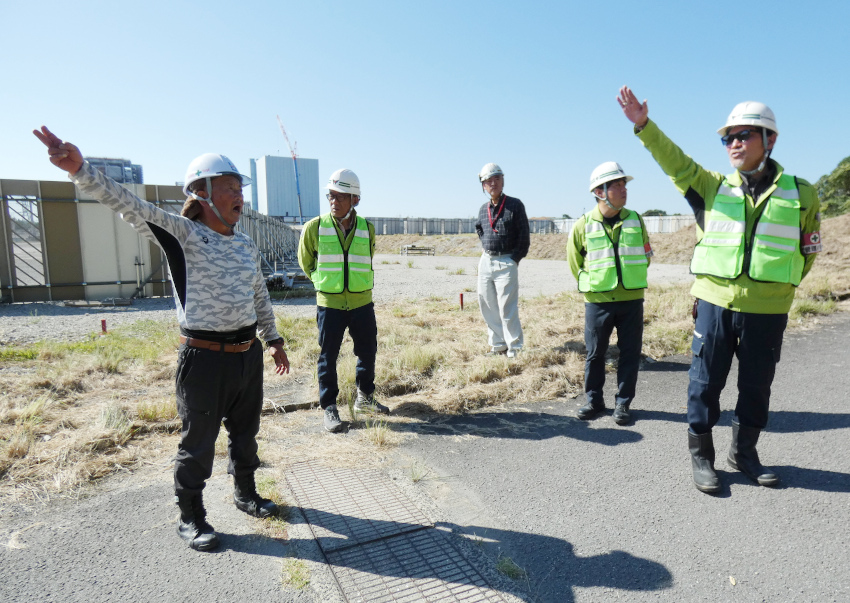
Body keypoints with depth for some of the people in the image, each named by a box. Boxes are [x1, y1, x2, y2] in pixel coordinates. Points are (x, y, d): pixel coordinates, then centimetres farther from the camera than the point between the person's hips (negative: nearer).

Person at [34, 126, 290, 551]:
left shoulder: (246, 244, 9)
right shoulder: (182, 234, -9)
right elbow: (131, 207, -24)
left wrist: (272, 338, 22)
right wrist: (81, 171, -39)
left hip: (248, 353, 6)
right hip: (203, 357, -6)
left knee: (245, 432, 21)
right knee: (197, 443, 8)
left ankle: (245, 493, 44)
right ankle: (190, 517, 30)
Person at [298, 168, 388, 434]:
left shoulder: (367, 229, 1)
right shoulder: (314, 227, -6)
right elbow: (306, 262, 9)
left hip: (362, 302, 3)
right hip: (329, 304, -2)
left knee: (367, 352, 13)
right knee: (328, 357, 4)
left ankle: (364, 397, 33)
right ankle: (329, 408, 18)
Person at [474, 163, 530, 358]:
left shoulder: (515, 205, -4)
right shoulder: (483, 209, 11)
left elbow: (524, 236, -5)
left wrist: (514, 259, -8)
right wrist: (487, 251, 11)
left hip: (506, 263, -6)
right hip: (485, 261, 6)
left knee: (507, 307, -7)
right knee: (487, 306, 8)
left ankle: (514, 348, 5)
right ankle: (498, 344, 20)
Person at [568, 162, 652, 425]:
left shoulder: (635, 220, 2)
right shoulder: (584, 225, -5)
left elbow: (646, 255, 14)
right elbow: (574, 261, 8)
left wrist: (631, 282, 12)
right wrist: (593, 285, 9)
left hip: (631, 300, 2)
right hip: (598, 302, -1)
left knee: (630, 353, 6)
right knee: (595, 353, 7)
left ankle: (622, 403, 20)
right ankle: (593, 400, 23)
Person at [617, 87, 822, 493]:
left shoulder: (799, 194, 3)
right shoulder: (713, 187, 5)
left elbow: (808, 250, 14)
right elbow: (674, 161, -6)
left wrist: (778, 285, 9)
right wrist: (643, 125, -16)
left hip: (768, 311, 1)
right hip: (715, 304, 0)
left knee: (756, 387, 13)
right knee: (706, 383, 5)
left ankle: (744, 453, 34)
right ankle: (701, 456, 22)